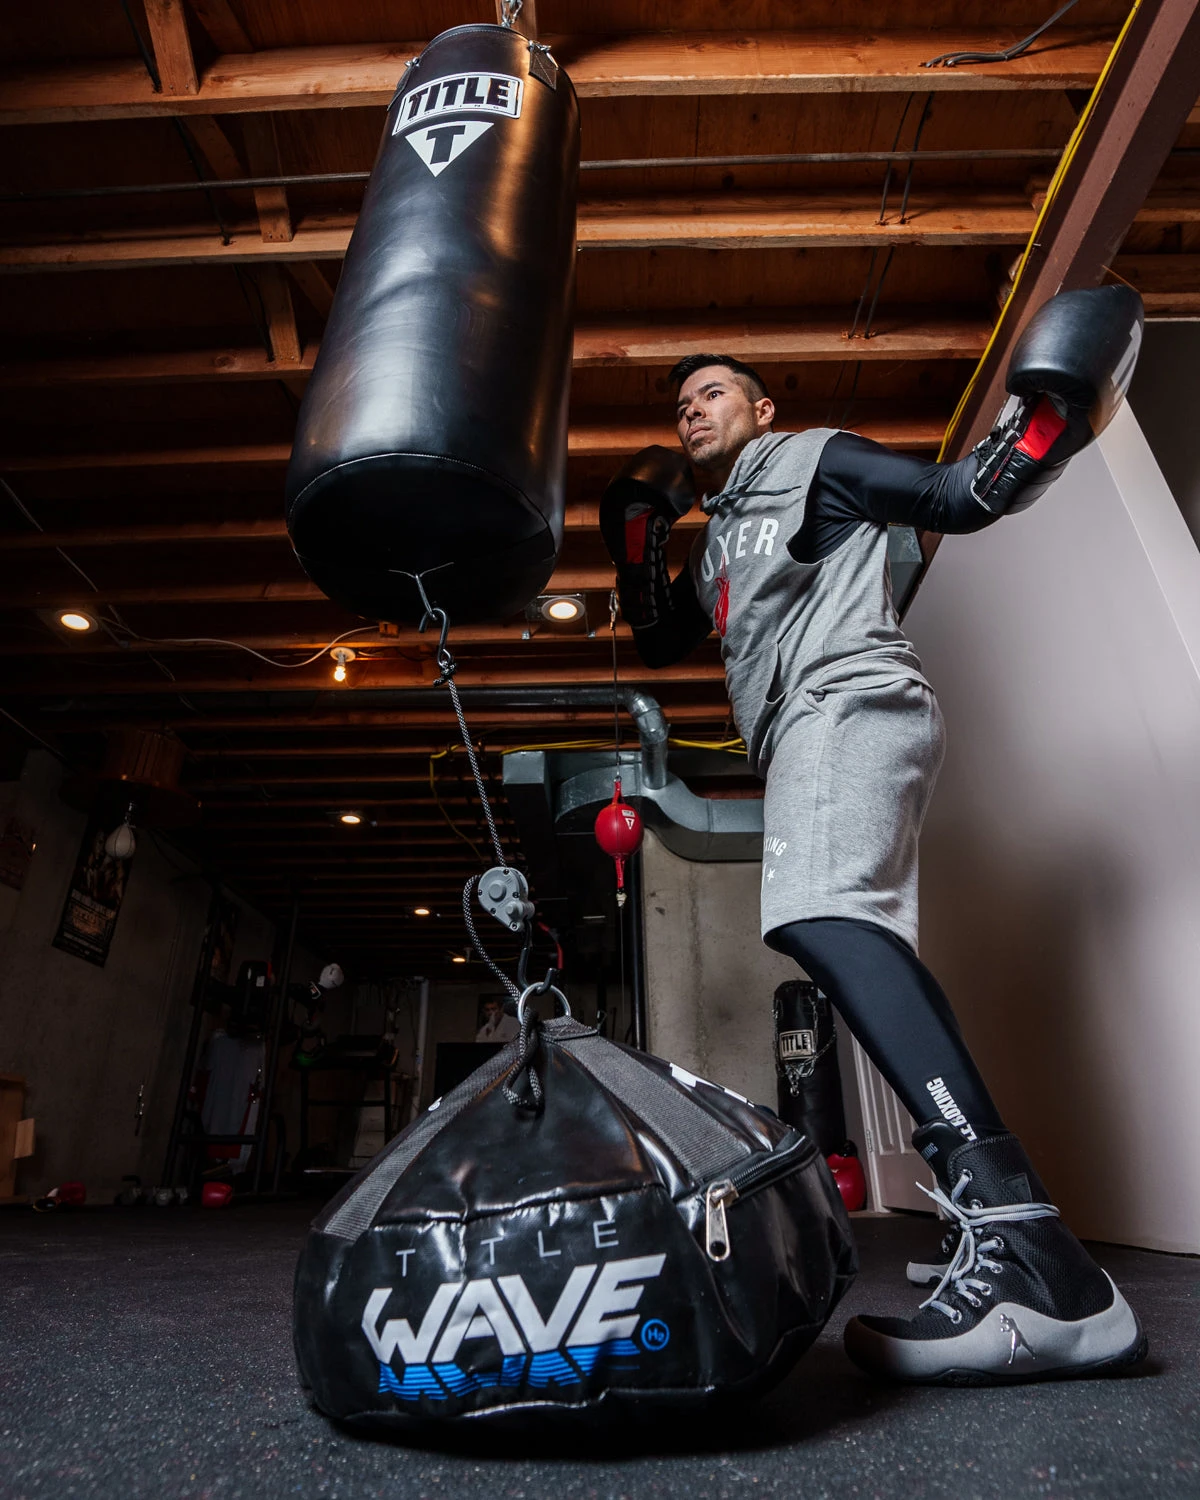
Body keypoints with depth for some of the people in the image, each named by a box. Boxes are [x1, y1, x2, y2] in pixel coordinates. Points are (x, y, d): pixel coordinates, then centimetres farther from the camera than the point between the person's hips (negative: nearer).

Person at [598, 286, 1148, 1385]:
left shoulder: (812, 459, 14)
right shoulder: (717, 546, 33)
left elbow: (962, 497, 7)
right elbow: (657, 642, 27)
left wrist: (1049, 421, -8)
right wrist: (637, 522, 24)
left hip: (850, 698, -8)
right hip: (804, 739, 9)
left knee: (822, 916, -33)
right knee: (856, 938, 1)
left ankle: (1029, 1255, -38)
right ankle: (1004, 1237, 7)